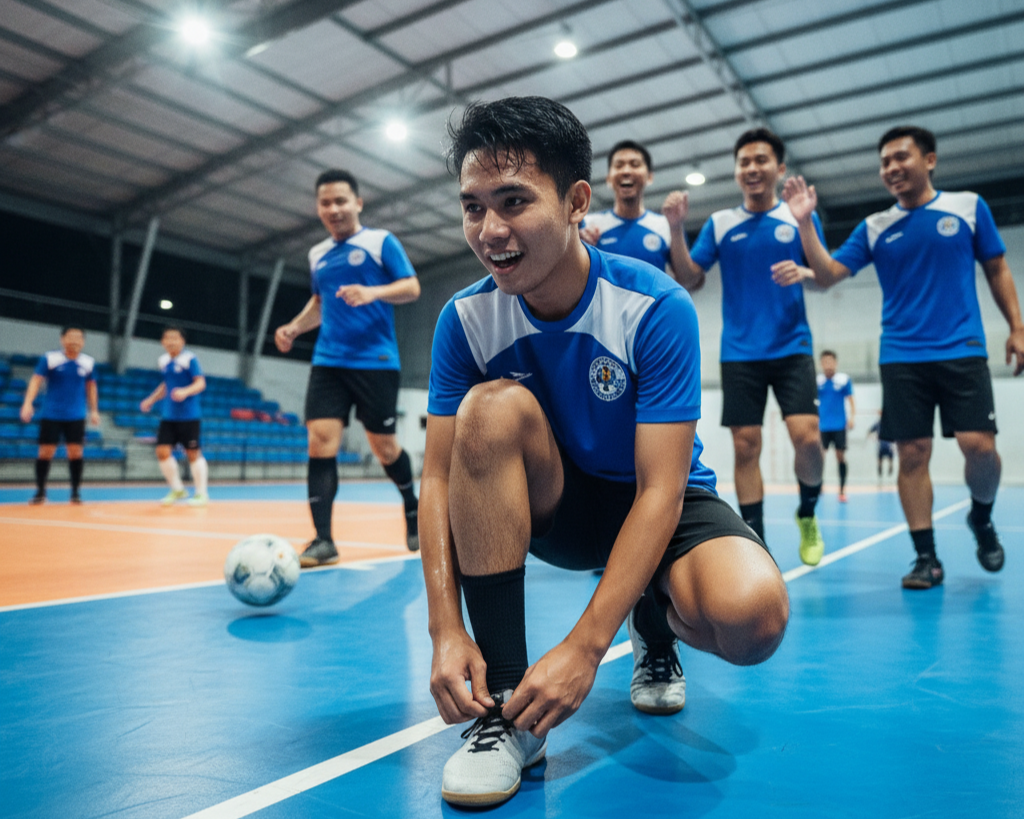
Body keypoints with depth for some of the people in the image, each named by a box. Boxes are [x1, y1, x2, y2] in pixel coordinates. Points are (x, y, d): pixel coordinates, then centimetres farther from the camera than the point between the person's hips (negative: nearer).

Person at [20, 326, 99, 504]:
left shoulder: (89, 362, 3)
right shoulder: (49, 359, -5)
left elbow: (91, 386, 15)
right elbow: (36, 380, -10)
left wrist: (94, 410, 13)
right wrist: (28, 403, -23)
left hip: (76, 416, 2)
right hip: (51, 415, -1)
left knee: (75, 452, -2)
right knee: (45, 452, 0)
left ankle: (76, 492, 10)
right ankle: (40, 491, 15)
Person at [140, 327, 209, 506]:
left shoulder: (189, 359, -8)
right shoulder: (163, 361, 11)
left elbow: (201, 383, -15)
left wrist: (185, 392, -31)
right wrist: (151, 400, 22)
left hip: (189, 416, -6)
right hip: (168, 415, 6)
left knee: (193, 453, -1)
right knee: (162, 451, -1)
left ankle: (201, 493, 12)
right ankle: (177, 489, 18)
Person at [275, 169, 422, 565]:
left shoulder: (380, 241, 1)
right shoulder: (317, 255, 17)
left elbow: (412, 287, -6)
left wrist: (373, 292, -23)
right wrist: (294, 327, 12)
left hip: (376, 363, -4)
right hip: (328, 363, 5)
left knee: (383, 445, 2)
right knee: (320, 440, -10)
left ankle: (412, 509, 30)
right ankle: (323, 539, -8)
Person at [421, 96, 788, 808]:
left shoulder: (658, 308, -22)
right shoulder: (466, 320, -12)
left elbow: (659, 491, -26)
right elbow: (439, 478, -13)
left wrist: (584, 647, -32)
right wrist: (447, 629, -26)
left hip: (658, 506, -2)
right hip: (552, 505, 3)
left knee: (752, 615, -34)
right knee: (493, 404, -30)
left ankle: (654, 629, 8)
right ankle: (504, 706, -23)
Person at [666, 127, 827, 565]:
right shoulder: (719, 223, 8)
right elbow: (689, 279, 2)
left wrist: (802, 272, -16)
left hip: (792, 348, -1)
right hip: (739, 352, 1)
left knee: (807, 437, -14)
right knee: (745, 446, -2)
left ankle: (807, 513, 15)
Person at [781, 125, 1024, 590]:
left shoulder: (968, 206, 6)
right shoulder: (874, 228, 7)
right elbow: (826, 276, 0)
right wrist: (805, 223, -11)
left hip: (962, 351, -1)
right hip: (901, 358, 1)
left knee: (979, 445, -11)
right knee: (912, 454, -2)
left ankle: (981, 518, 21)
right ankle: (926, 558, 7)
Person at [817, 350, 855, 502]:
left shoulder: (844, 379, 0)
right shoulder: (817, 380, 2)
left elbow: (850, 400, 4)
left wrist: (851, 417, -8)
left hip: (839, 425, -1)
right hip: (822, 426, 1)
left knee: (841, 456, 1)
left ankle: (842, 490, 8)